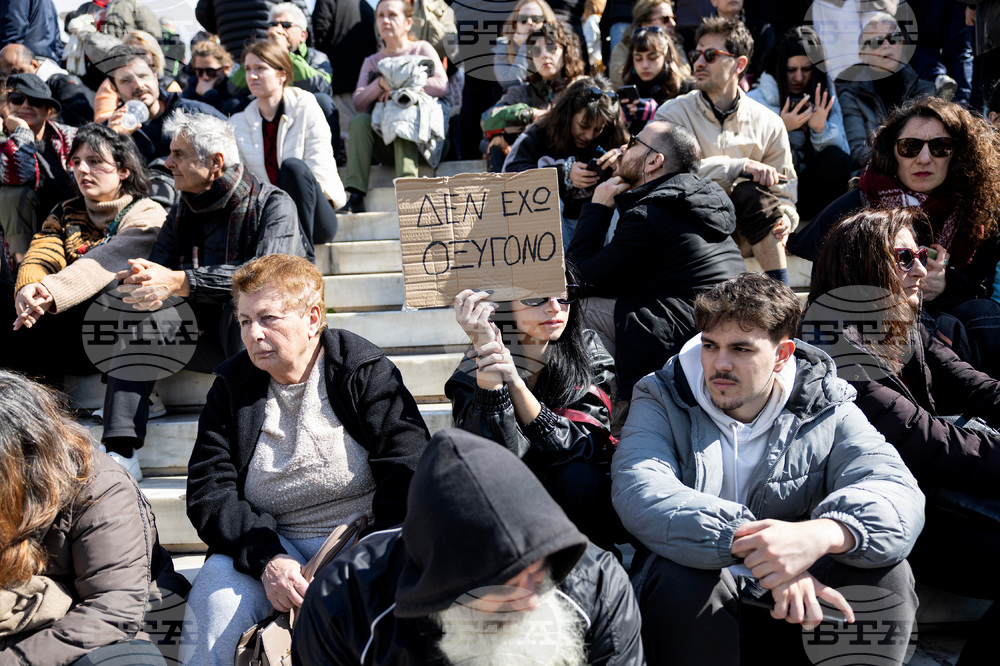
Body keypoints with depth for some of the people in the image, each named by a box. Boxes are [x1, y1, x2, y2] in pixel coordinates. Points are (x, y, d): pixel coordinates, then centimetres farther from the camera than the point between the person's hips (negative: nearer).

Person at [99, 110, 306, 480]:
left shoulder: (273, 203, -9)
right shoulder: (183, 213, 12)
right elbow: (156, 268, 4)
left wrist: (181, 281, -34)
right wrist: (140, 280, -24)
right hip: (208, 338, 6)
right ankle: (121, 453, -19)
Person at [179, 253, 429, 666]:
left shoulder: (367, 372, -4)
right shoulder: (232, 386, 6)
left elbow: (409, 473, -10)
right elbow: (208, 491, -1)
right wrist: (265, 560, -18)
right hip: (269, 542, 3)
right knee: (214, 598, -27)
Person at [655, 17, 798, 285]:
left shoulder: (767, 123, 8)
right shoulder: (673, 113, 0)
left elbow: (784, 188, 11)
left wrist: (784, 217, -13)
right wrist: (741, 166, -23)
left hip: (740, 232, 2)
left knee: (751, 193, -29)